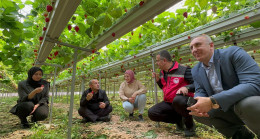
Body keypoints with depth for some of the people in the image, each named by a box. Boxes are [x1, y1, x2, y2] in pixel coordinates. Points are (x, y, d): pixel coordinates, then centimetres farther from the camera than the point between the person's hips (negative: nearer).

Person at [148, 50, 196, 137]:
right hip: (168, 103, 7)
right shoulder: (162, 72, 9)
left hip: (182, 100, -6)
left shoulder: (183, 70, -13)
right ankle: (179, 119, 7)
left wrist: (187, 87, -32)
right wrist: (158, 79, 4)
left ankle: (190, 124, -8)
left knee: (177, 100, -41)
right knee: (151, 113, -12)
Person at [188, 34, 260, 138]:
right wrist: (198, 105, -27)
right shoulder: (196, 71, 0)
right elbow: (200, 92, -1)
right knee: (197, 112, -11)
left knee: (247, 104, -35)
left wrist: (213, 101, -37)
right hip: (226, 109, 6)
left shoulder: (233, 53, -17)